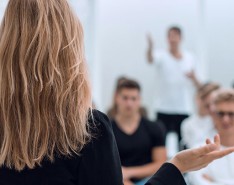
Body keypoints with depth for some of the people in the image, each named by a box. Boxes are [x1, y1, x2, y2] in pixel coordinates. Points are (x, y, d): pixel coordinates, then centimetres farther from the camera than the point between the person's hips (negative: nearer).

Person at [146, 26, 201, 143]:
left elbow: (196, 83, 18)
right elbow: (150, 59, -26)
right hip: (164, 109, -3)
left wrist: (193, 78, -5)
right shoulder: (161, 56, -1)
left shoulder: (189, 57, 10)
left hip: (184, 109, 3)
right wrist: (150, 47, -46)